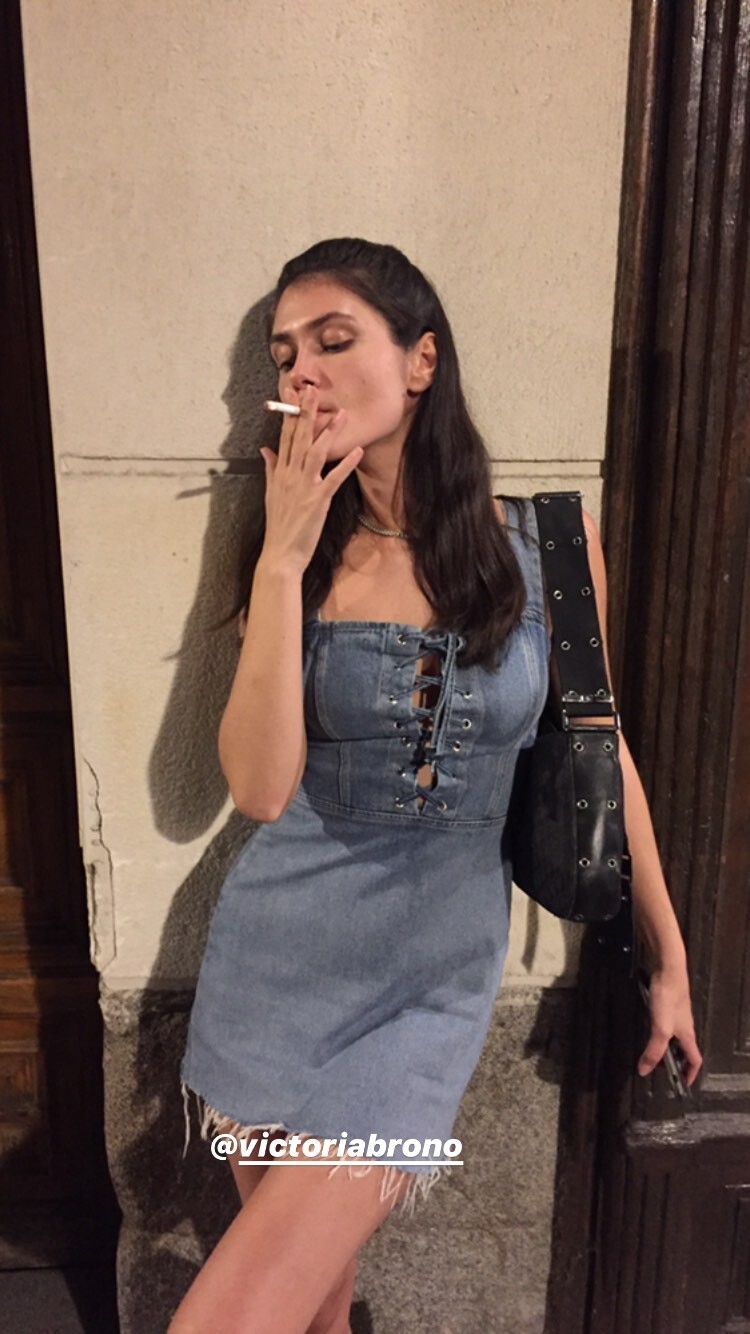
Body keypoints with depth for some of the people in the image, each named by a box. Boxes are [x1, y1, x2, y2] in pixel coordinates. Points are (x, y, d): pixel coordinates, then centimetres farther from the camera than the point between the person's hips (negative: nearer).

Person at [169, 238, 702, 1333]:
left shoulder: (547, 539, -7)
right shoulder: (303, 553, -3)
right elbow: (260, 787, -14)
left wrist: (668, 956, 8)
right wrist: (284, 561, -19)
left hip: (438, 969, -2)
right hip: (280, 947, 2)